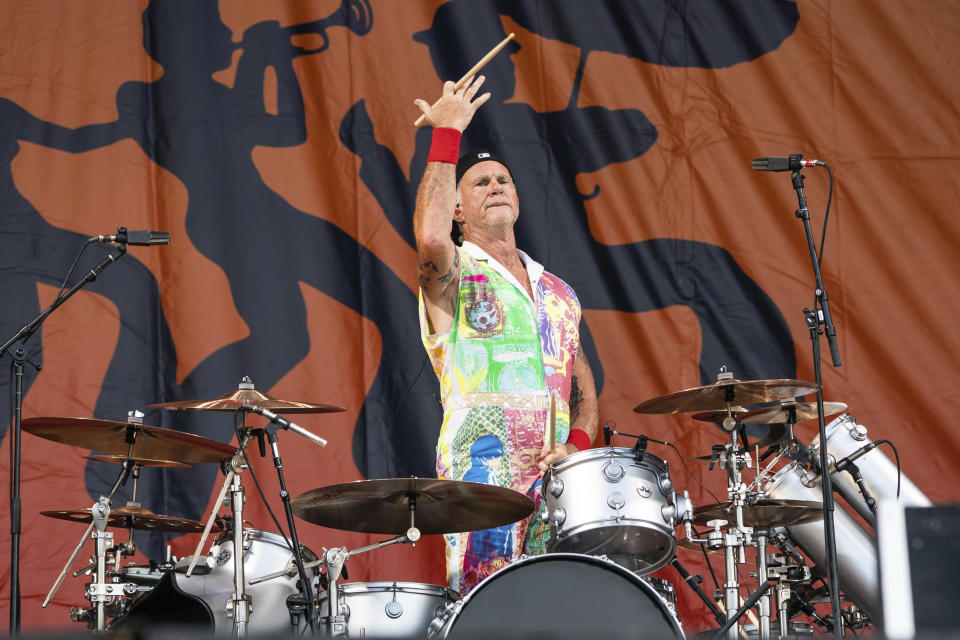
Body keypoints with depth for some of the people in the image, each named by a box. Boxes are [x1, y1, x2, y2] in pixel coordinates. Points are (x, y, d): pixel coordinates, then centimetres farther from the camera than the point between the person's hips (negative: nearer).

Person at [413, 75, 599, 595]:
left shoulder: (557, 292, 23)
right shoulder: (453, 276, 5)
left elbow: (582, 384, 24)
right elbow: (431, 240, -19)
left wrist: (577, 445, 3)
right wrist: (447, 133, -11)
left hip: (556, 480, 5)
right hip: (481, 478, -5)